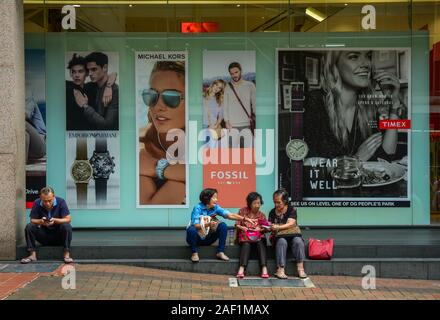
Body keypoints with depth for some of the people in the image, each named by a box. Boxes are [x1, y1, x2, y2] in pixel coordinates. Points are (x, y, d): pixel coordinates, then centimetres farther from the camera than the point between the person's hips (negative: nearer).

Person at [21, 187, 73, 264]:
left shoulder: (61, 202, -13)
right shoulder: (37, 204, -9)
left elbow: (68, 219, -15)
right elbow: (32, 220, -7)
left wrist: (55, 220, -32)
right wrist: (41, 221, -29)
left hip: (58, 235, -2)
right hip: (44, 234, 2)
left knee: (66, 226, -31)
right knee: (29, 227, -21)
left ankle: (67, 255, -27)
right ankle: (32, 255, -19)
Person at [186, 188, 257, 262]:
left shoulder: (215, 208, -5)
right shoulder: (198, 208, -18)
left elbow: (230, 215, -13)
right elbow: (195, 226, -27)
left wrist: (245, 219, -25)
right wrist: (208, 224, -42)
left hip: (207, 239, 5)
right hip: (196, 238, -5)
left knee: (223, 225, -14)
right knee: (191, 229, -37)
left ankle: (220, 252, -10)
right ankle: (194, 253, -18)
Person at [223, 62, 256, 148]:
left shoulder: (250, 86, 6)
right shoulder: (228, 88, 7)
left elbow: (254, 104, 6)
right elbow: (225, 106, 6)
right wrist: (227, 122, -2)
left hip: (246, 125, 0)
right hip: (232, 125, 0)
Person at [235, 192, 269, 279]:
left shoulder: (261, 215, 10)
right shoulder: (243, 211, 5)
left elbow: (264, 229, 6)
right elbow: (237, 225, 4)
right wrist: (241, 227, -17)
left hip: (258, 237, 1)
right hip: (245, 236, -1)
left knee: (261, 243, -31)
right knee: (246, 244, -34)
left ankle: (264, 268, -42)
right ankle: (241, 269, -47)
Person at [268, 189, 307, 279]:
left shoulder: (292, 210, 0)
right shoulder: (272, 212, 9)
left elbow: (290, 224, -15)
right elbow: (270, 226, 7)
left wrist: (278, 227, -29)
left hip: (292, 235, 0)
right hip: (278, 236, 0)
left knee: (298, 241, -33)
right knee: (282, 242, -34)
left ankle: (300, 268, -30)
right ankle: (280, 270, -41)